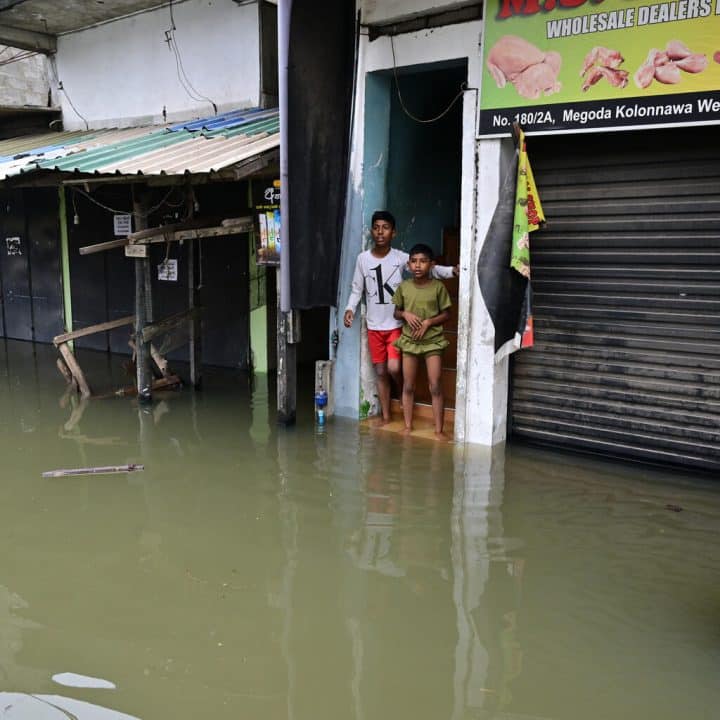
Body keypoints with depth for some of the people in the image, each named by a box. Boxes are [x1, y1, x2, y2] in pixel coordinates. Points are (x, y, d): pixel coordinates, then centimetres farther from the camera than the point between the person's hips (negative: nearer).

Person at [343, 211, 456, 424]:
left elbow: (429, 267, -12)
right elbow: (357, 289, 7)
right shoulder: (363, 258, -1)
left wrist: (452, 270, -29)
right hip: (374, 326, 3)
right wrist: (350, 309, -9)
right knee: (380, 371, 8)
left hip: (396, 324, -2)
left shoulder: (400, 258, -7)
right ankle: (385, 416, 21)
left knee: (394, 368, -14)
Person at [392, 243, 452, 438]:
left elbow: (446, 314, -2)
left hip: (432, 341, -2)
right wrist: (406, 314, -12)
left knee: (435, 387, -4)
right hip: (409, 341, 3)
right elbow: (396, 312, 10)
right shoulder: (403, 287, 0)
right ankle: (408, 426, 20)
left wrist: (428, 322, -16)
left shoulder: (438, 287, -7)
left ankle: (439, 429, 4)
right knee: (408, 386, 8)